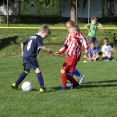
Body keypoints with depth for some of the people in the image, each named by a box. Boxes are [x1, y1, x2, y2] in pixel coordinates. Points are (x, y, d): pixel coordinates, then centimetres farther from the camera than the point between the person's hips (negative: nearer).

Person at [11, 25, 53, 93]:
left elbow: (22, 43, 28)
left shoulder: (32, 37, 22)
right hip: (31, 57, -9)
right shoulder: (39, 38, -6)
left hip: (25, 56, 9)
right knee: (37, 70, -12)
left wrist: (23, 52, 37)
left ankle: (16, 84, 25)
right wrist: (48, 50, -12)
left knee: (26, 71, 22)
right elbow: (41, 46, -23)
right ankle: (42, 87, -20)